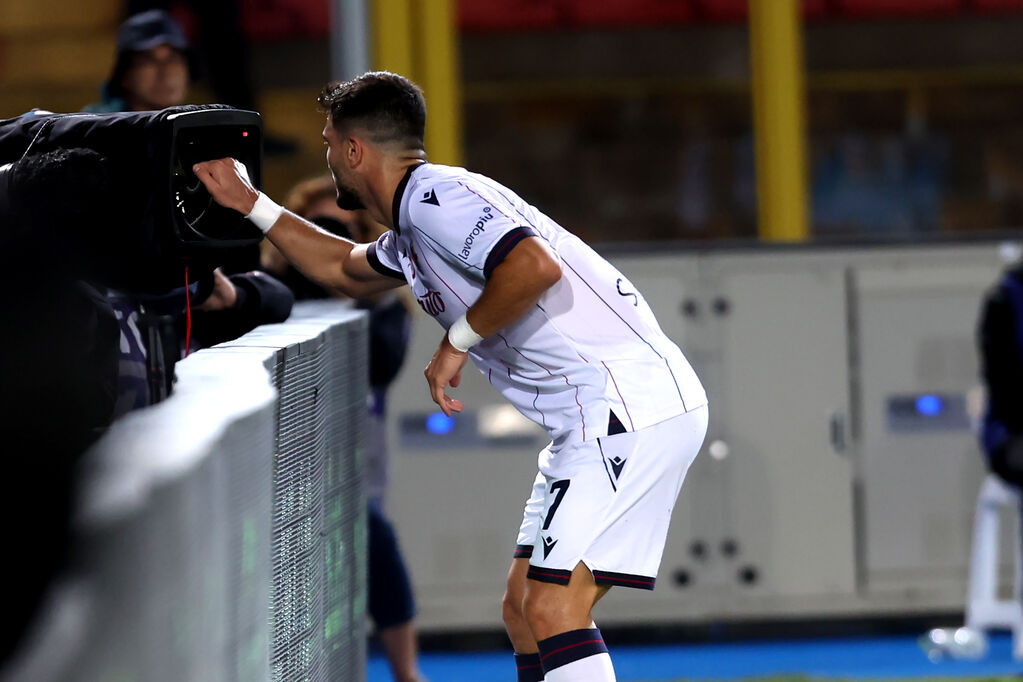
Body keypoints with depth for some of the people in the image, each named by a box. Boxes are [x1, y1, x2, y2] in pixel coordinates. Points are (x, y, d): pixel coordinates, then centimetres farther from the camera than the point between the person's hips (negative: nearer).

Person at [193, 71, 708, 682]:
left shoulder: (435, 196, -11)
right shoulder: (412, 234, 21)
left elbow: (535, 266, -27)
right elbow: (346, 270, 43)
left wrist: (459, 340, -13)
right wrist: (248, 203, 40)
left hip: (630, 404, -10)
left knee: (552, 611, -17)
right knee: (525, 610, 12)